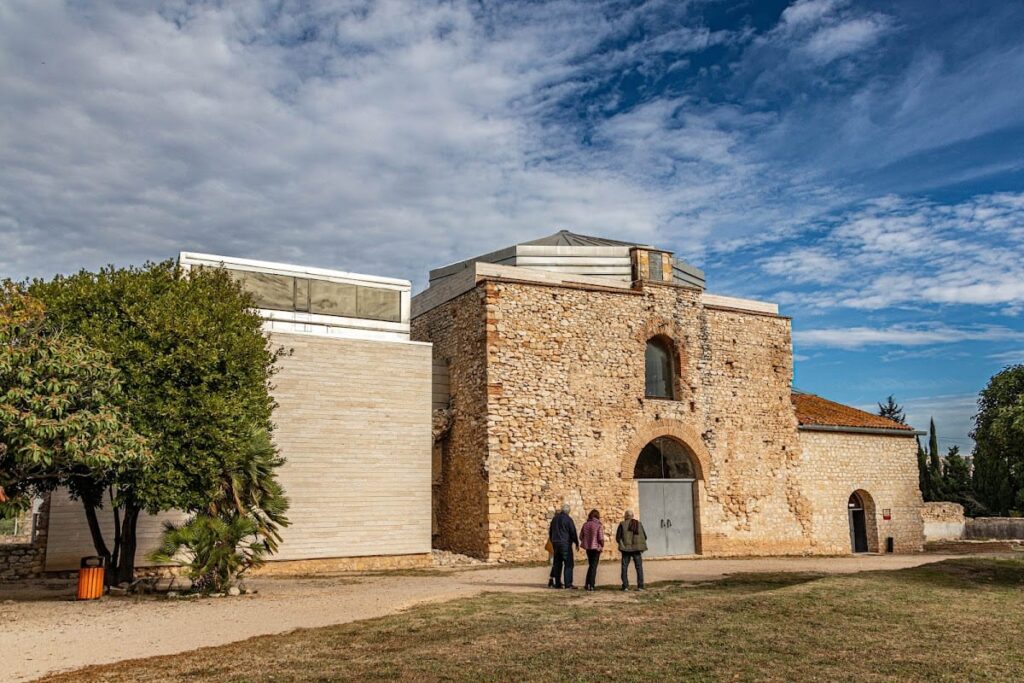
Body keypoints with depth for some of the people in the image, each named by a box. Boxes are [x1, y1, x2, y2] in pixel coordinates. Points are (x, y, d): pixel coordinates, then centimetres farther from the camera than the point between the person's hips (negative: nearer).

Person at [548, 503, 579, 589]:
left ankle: (558, 583, 11)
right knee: (568, 564, -4)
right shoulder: (568, 519, -10)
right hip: (565, 544, -7)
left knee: (557, 564, 10)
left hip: (555, 544, 7)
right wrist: (577, 543, 1)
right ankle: (568, 584, -9)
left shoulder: (554, 518, 12)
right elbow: (573, 532, -9)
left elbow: (550, 532, 19)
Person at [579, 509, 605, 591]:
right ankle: (591, 585, 6)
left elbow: (581, 536, 6)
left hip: (588, 548, 5)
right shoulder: (599, 526, -13)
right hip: (596, 548, -5)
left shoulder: (585, 525, 2)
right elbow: (601, 539, -17)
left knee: (590, 565, 19)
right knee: (594, 566, 5)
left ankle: (587, 584, 17)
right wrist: (602, 545, 1)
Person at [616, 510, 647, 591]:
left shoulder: (622, 524, -3)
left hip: (626, 549, -2)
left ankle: (625, 586, 3)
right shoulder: (639, 523, 5)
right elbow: (645, 537, 7)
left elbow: (618, 537, -3)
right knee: (639, 567, 7)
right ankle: (640, 586, 2)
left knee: (625, 567, 7)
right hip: (637, 549, 2)